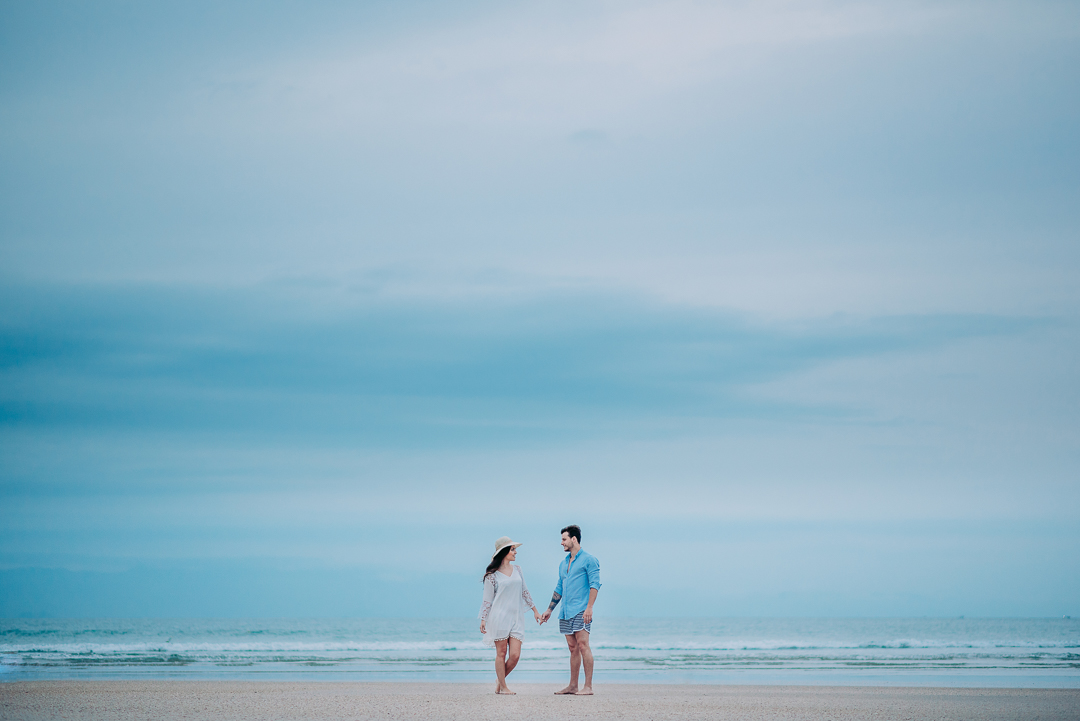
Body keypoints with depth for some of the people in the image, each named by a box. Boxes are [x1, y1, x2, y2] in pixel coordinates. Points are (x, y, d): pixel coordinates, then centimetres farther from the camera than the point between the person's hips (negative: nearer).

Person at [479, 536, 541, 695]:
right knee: (501, 653, -1)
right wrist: (483, 620, -3)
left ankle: (500, 680, 17)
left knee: (515, 655, -4)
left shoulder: (517, 570, 13)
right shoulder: (492, 575, -2)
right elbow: (487, 599, 0)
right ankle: (503, 687, 8)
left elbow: (525, 592, 20)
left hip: (516, 618, 5)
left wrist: (535, 610, 20)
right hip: (499, 617, -5)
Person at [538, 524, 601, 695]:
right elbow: (559, 589, 26)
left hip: (580, 610, -8)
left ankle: (588, 686, -14)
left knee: (583, 645, -13)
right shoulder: (564, 564, 21)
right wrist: (549, 610, 24)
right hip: (566, 612, 8)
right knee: (573, 648, 8)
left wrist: (589, 607, -20)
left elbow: (594, 584, -11)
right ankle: (573, 686, 10)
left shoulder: (588, 560, -3)